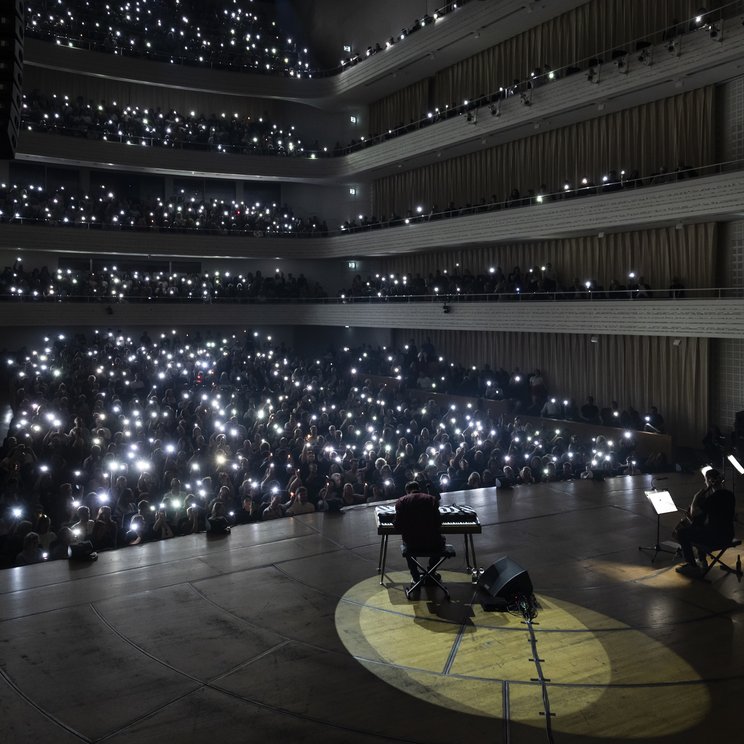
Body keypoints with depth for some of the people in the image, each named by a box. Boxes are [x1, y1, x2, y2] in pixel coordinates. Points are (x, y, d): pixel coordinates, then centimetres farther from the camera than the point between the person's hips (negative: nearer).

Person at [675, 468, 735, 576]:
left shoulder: (712, 498, -22)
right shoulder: (729, 494, 3)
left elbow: (693, 513, -21)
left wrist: (696, 498, -9)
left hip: (715, 538, -9)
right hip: (728, 536, 9)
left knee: (681, 533, -1)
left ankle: (693, 567, 5)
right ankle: (702, 561, 40)